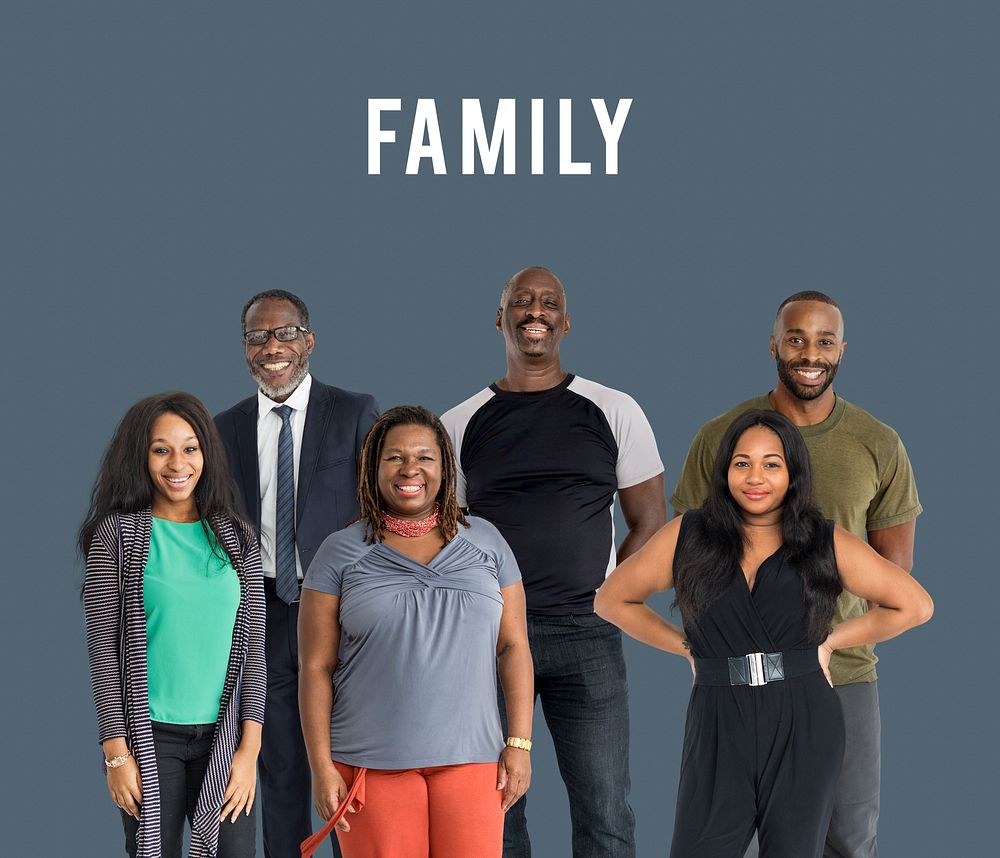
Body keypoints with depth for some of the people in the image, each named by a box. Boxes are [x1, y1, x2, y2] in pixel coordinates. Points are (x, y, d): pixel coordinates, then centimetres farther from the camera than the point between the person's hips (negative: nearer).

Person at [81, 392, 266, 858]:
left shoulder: (236, 537, 8)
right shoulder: (117, 535, -1)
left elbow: (253, 645, 6)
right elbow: (103, 648, -4)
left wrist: (249, 748, -2)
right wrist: (116, 751, -9)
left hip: (225, 734, 3)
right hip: (150, 737, -2)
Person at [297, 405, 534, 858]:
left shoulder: (485, 542, 9)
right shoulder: (341, 554, 3)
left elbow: (513, 647, 8)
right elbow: (316, 668, 1)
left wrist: (519, 743, 0)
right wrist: (321, 767, -5)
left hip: (470, 759, 2)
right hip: (371, 764, -1)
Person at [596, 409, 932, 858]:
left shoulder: (826, 543, 4)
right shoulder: (688, 537, 5)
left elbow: (914, 604, 8)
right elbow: (612, 599, 13)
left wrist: (832, 639, 4)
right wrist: (688, 647, 6)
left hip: (804, 728, 0)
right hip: (719, 731, 0)